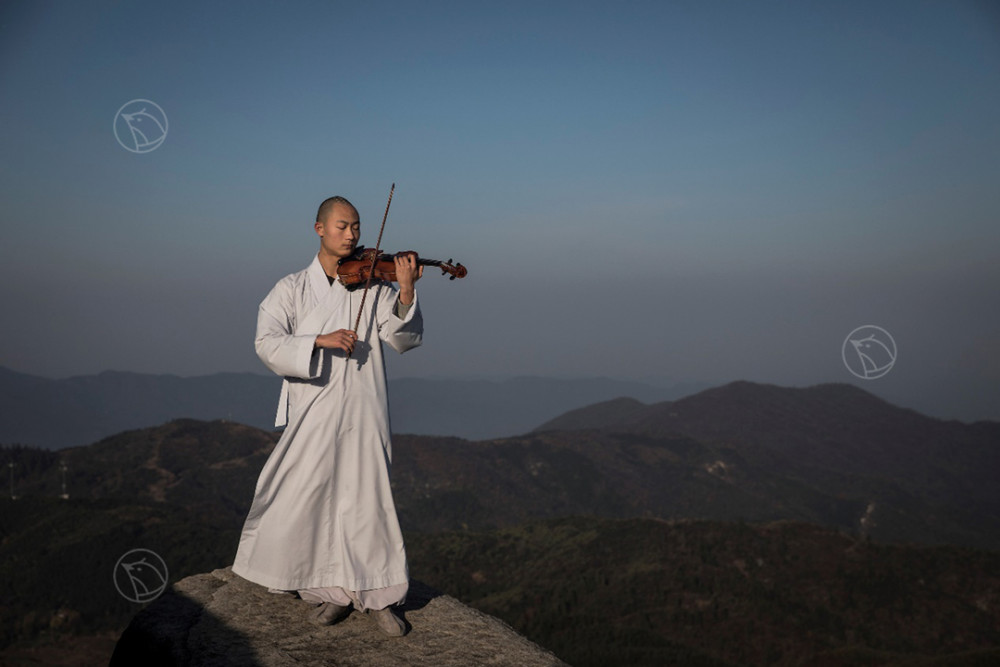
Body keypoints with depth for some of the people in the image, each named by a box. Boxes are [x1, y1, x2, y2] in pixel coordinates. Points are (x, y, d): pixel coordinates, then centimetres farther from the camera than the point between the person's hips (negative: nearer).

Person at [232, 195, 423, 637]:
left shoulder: (374, 286, 7)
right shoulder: (291, 289, 6)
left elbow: (403, 339, -4)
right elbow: (267, 344, -7)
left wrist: (406, 292, -20)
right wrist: (319, 341, -21)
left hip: (363, 414, 0)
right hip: (312, 414, 0)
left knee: (367, 501, 0)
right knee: (312, 501, 2)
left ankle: (376, 595, 13)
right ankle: (334, 589, 19)